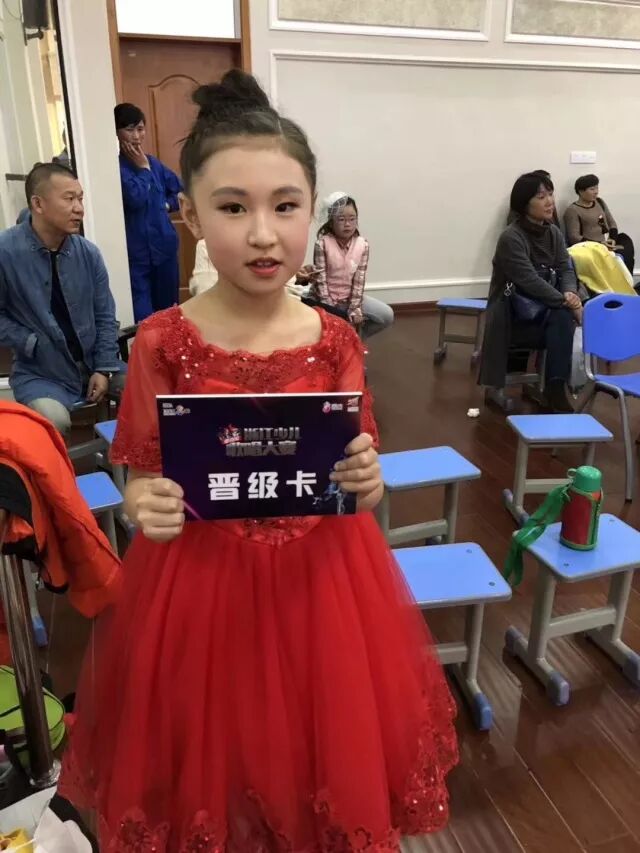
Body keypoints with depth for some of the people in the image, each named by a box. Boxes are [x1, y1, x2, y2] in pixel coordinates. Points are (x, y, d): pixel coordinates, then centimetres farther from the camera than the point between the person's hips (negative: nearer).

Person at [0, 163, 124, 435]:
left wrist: (104, 368, -4)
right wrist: (32, 344, -15)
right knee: (54, 421, -31)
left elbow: (105, 316, 4)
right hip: (40, 373, -4)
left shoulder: (88, 252, -1)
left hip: (93, 363, 4)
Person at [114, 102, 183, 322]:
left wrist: (167, 204, 2)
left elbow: (180, 189, 20)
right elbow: (135, 197, -22)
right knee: (143, 317, -8)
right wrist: (143, 168, -8)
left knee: (168, 308, 14)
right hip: (136, 251, -6)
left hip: (164, 245, 6)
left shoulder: (152, 162, 10)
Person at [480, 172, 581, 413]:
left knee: (564, 316, -28)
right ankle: (555, 389, -20)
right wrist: (565, 301, -25)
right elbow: (530, 282, -24)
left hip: (545, 310, 5)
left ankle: (556, 387, -24)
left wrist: (571, 293, -22)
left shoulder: (554, 233, 6)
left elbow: (566, 269, -1)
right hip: (513, 317, -5)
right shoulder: (511, 238, -17)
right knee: (564, 314, -27)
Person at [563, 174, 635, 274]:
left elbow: (612, 223, 18)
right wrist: (599, 243, -21)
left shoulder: (600, 202, 17)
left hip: (606, 244, 7)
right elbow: (574, 238, -14)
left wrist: (613, 239, -3)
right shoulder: (572, 210, -5)